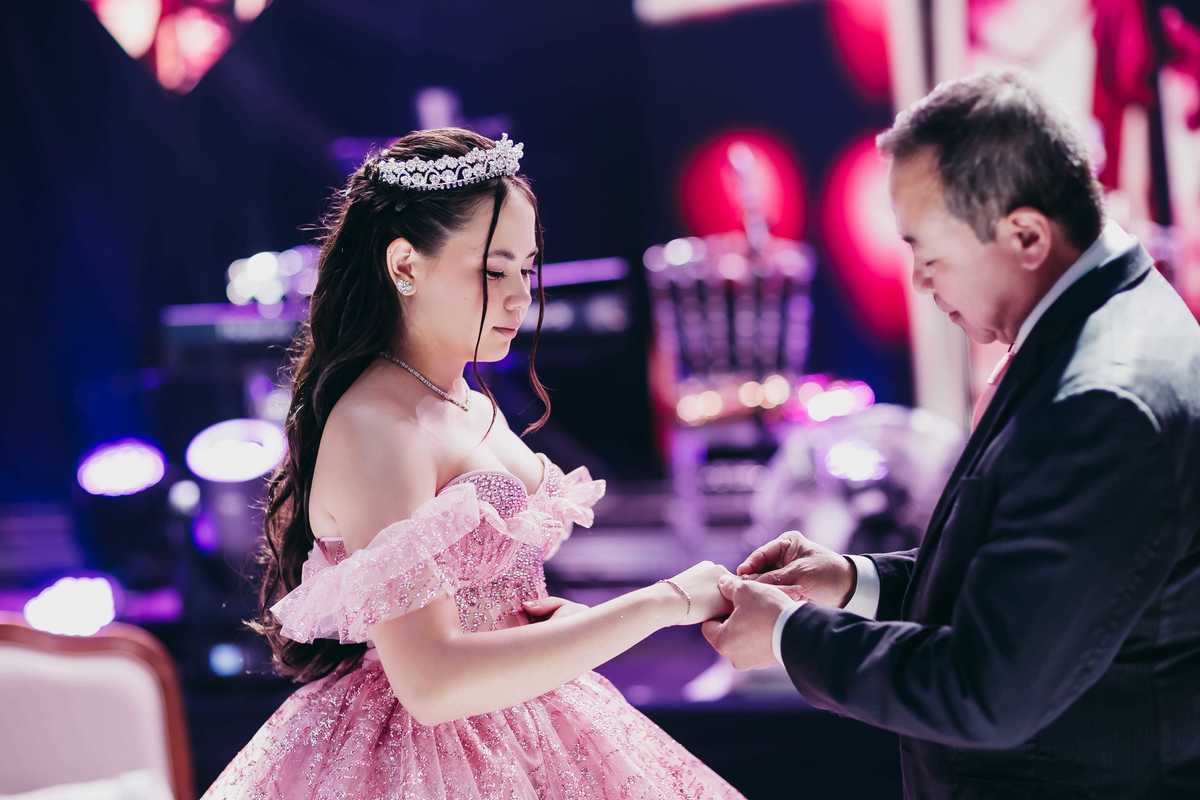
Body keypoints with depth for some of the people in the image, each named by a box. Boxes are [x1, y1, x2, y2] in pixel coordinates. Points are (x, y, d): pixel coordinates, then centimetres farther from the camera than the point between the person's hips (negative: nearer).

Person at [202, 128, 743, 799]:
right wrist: (664, 602, -27)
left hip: (518, 738, 8)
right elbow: (431, 681, -30)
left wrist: (570, 619, -6)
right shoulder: (372, 428, -20)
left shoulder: (473, 407, 6)